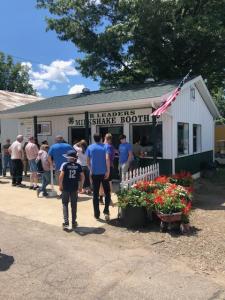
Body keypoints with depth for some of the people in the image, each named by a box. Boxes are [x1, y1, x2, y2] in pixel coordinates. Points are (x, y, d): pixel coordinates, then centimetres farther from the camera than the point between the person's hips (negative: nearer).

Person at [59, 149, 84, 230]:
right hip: (74, 188, 2)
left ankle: (66, 222, -1)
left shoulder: (65, 165, -7)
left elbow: (61, 175, -16)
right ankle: (74, 222, 19)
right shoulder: (78, 166, -1)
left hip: (65, 188, -2)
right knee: (74, 205, 12)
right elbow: (82, 176, -3)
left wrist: (60, 185, -7)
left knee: (65, 204, 7)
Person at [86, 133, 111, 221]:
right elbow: (107, 159, -13)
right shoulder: (105, 146, 0)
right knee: (107, 192, 11)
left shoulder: (90, 147, 6)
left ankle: (97, 214, 13)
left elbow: (88, 161, 6)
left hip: (95, 173, 1)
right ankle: (106, 211, -2)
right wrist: (108, 171, -13)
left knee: (95, 194, 8)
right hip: (104, 173, -1)